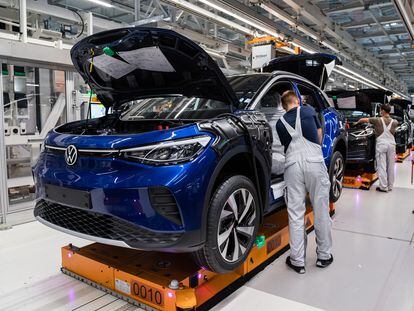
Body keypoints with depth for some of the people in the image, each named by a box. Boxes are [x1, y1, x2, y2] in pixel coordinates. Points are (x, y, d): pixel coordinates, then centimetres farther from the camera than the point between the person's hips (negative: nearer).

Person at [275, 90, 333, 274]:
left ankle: (297, 261, 11)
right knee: (321, 211, 10)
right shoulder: (309, 111, 12)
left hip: (293, 165, 1)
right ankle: (324, 256, 22)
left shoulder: (280, 123, 16)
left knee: (295, 214, 5)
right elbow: (319, 136, 22)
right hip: (315, 163, -1)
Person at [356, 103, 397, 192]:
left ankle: (383, 187, -1)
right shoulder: (394, 122, 5)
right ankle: (390, 186, 21)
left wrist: (357, 123, 17)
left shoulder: (378, 120, -6)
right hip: (391, 144, 4)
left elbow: (363, 120, -2)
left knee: (382, 166, -1)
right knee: (390, 166, 11)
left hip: (381, 144, -4)